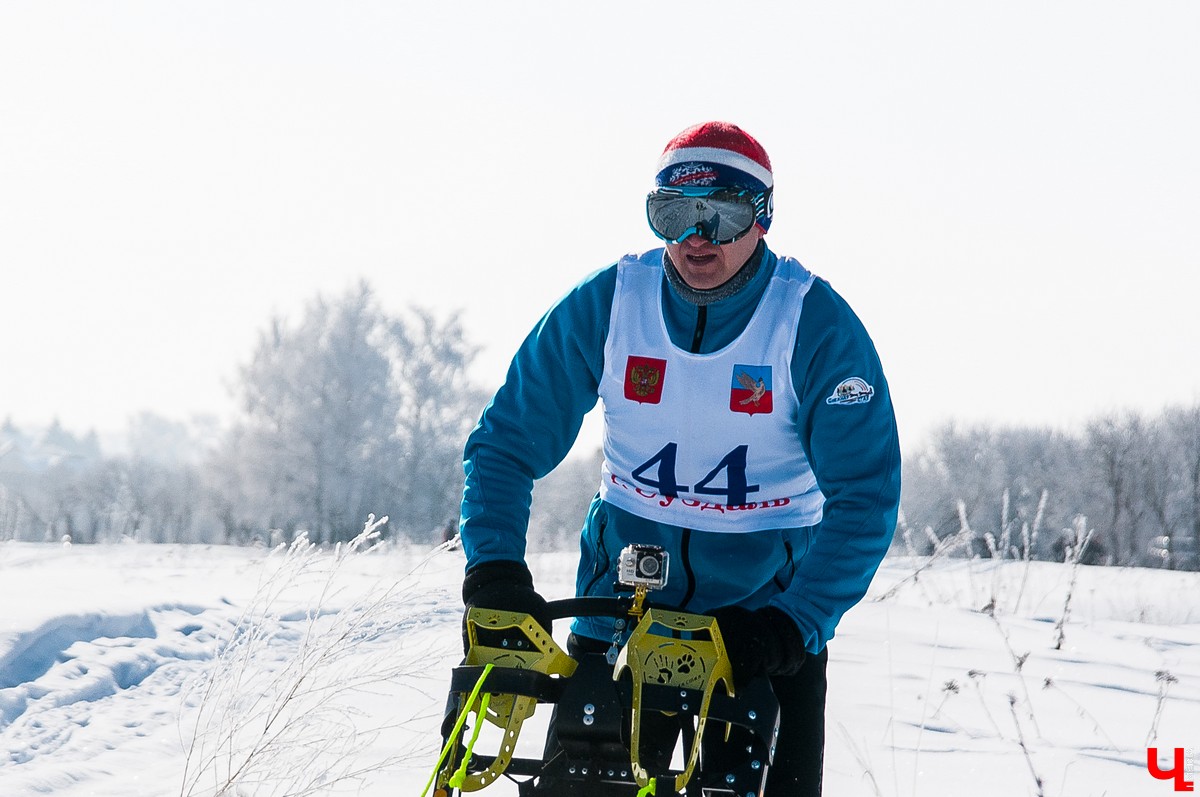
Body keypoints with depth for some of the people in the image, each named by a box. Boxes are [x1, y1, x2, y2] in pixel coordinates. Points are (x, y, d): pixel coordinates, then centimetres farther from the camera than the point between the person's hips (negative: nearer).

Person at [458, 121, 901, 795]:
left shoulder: (818, 325, -12)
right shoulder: (606, 304, -5)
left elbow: (864, 498, -13)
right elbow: (506, 443, 0)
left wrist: (796, 623, -25)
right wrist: (495, 567, -16)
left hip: (762, 605, -2)